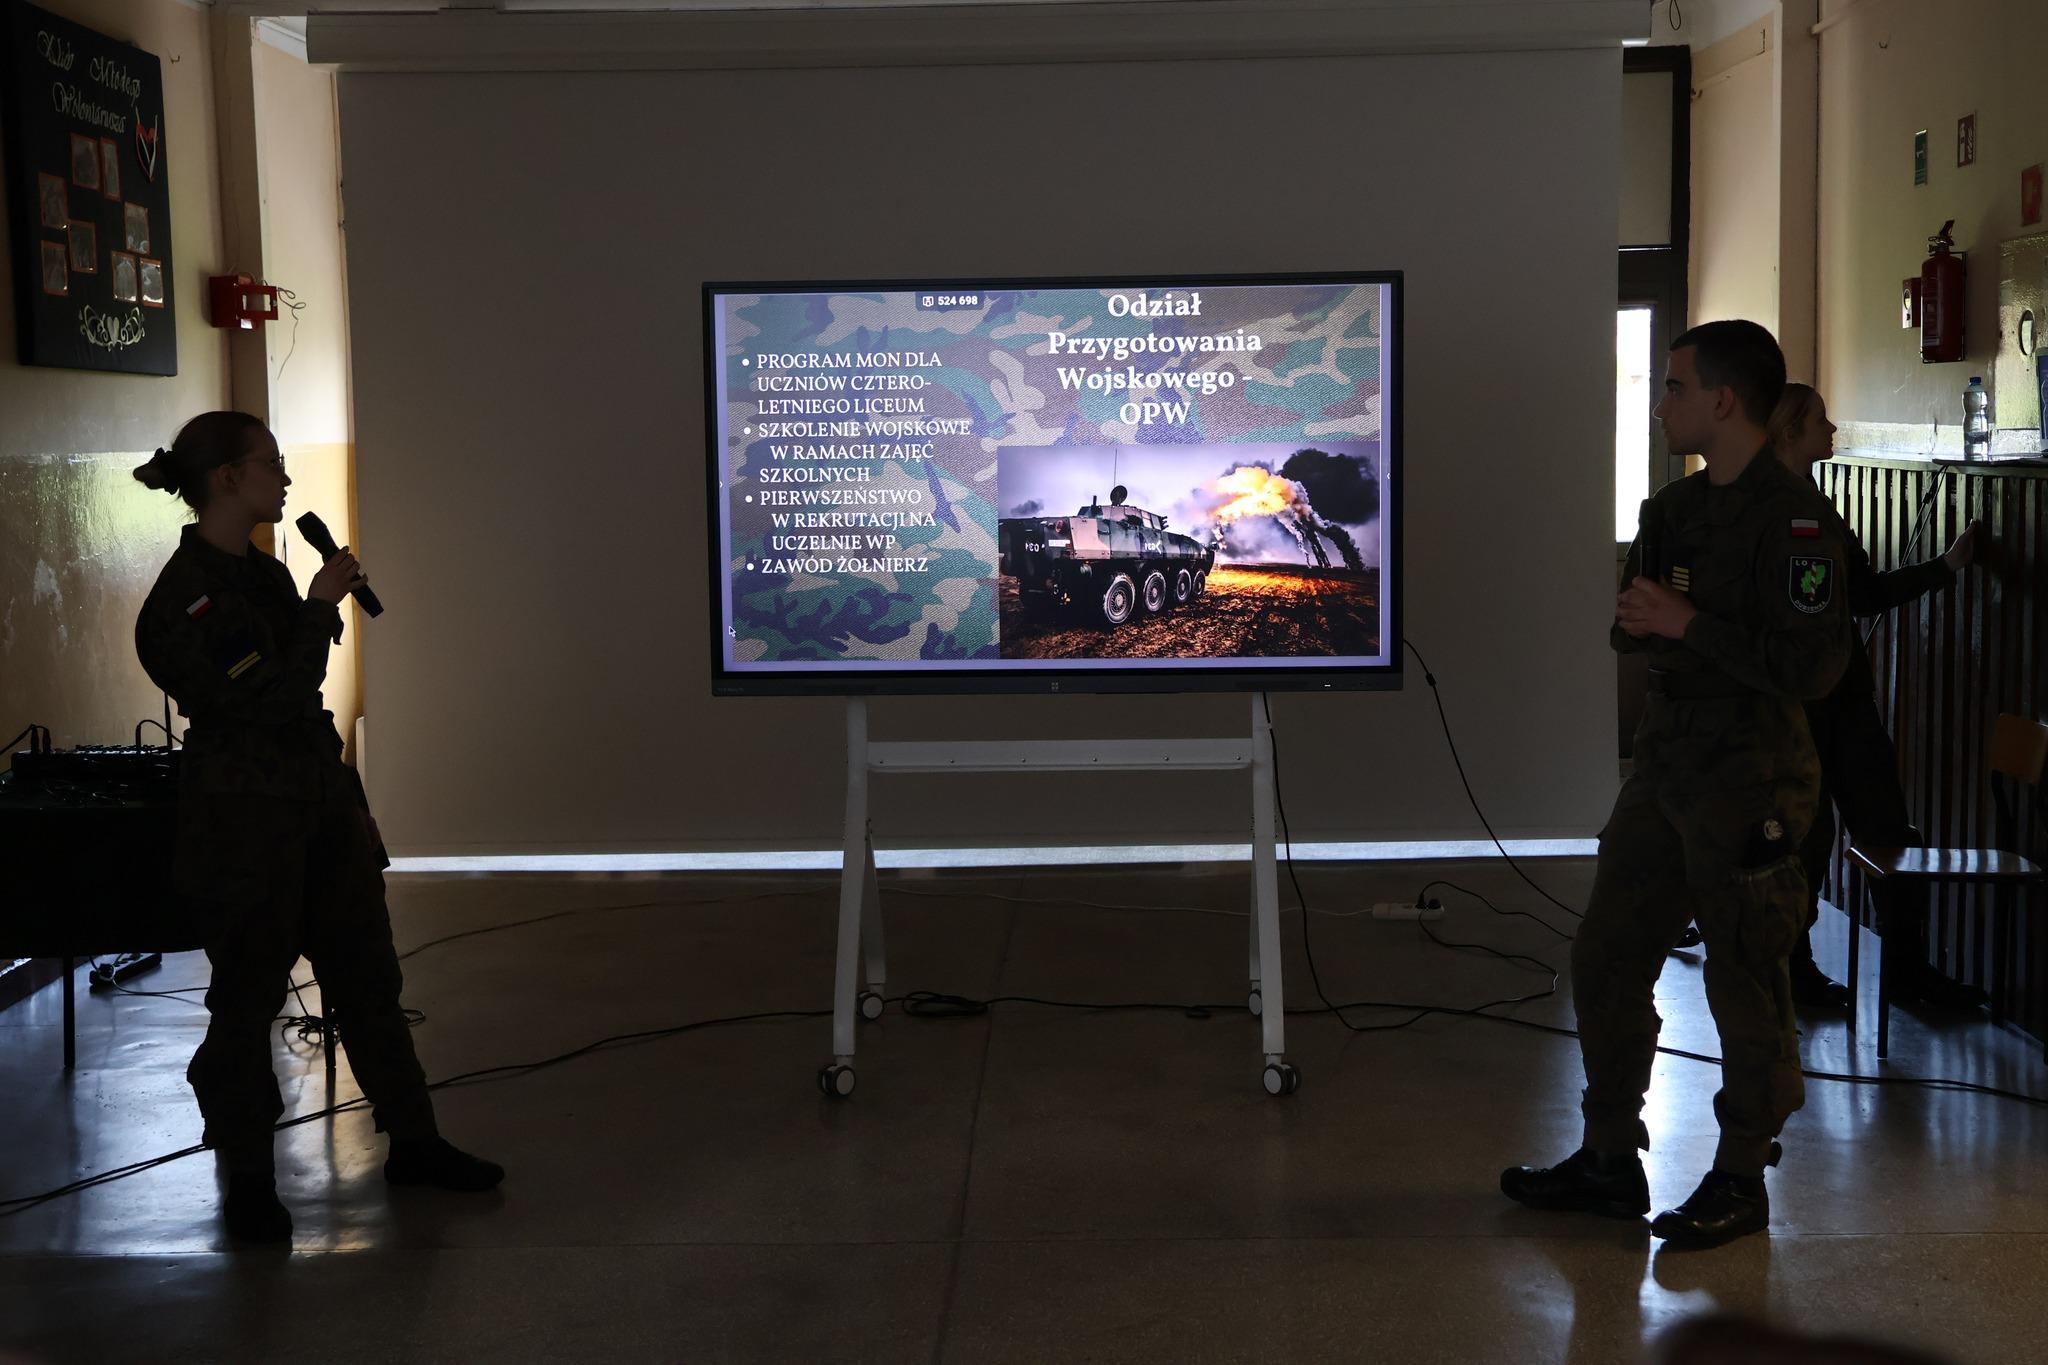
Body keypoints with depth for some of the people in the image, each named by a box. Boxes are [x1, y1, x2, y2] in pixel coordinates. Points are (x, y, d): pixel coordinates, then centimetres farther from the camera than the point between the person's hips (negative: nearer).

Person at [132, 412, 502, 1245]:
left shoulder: (263, 573, 11)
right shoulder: (185, 597, -16)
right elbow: (273, 701, -22)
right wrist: (322, 605, -17)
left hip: (321, 803, 8)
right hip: (246, 823, -8)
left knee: (369, 976, 12)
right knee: (248, 996, 4)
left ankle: (413, 1143, 23)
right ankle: (247, 1182, 18)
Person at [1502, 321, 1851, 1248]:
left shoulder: (1790, 516, -15)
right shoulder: (1674, 509, 12)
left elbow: (1812, 665, -23)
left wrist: (1688, 623, -20)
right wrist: (1635, 620, -3)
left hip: (1749, 776, -9)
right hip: (1666, 762, 9)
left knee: (1744, 981, 3)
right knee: (1605, 960, 12)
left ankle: (1741, 1179, 19)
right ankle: (1610, 1162, 25)